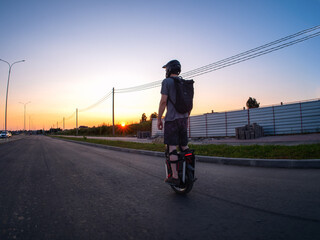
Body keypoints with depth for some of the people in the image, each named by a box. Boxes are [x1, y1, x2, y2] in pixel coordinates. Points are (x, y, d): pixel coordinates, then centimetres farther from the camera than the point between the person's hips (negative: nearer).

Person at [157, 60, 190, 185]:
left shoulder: (166, 82, -6)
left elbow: (163, 101, -13)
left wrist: (159, 119, -7)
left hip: (171, 118, -6)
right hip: (183, 118, 7)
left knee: (172, 147, -4)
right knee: (184, 145, 13)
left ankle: (175, 176, -4)